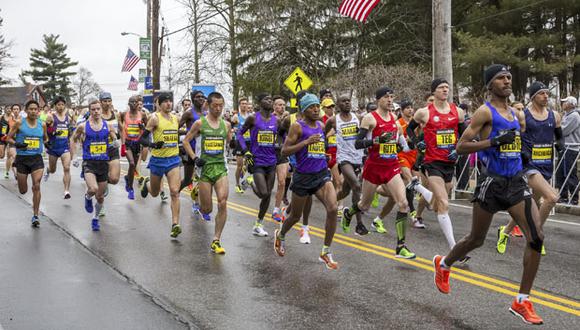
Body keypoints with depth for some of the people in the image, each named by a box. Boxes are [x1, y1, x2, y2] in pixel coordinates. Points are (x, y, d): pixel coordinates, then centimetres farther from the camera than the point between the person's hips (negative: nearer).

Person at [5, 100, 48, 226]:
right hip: (22, 158, -1)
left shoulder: (42, 124, 3)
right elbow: (9, 138, -1)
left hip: (37, 158, 1)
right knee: (23, 191, 9)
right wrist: (16, 144, -19)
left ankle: (35, 216, -4)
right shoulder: (19, 123, -5)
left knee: (36, 186, -13)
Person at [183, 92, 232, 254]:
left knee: (222, 204, -13)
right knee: (207, 209, 2)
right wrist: (195, 158, -7)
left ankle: (216, 241, -2)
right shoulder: (200, 123, -2)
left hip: (221, 167, 2)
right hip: (205, 168, -2)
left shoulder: (226, 124, 9)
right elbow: (186, 141, 4)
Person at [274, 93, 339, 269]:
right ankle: (280, 235, 46)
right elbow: (284, 151, -14)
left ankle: (326, 252, -6)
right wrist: (306, 142, -22)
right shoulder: (297, 126, -9)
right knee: (295, 216, 12)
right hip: (303, 177, -4)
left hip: (322, 174, 4)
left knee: (332, 209, -18)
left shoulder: (321, 125, 9)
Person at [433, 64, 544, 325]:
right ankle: (443, 264, 39)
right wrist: (495, 141, -23)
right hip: (492, 183, -6)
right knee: (477, 239, 8)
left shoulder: (516, 114, 12)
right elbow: (461, 147, -16)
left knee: (537, 238, -9)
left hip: (516, 181, 6)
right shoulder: (485, 112, -9)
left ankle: (522, 301, -1)